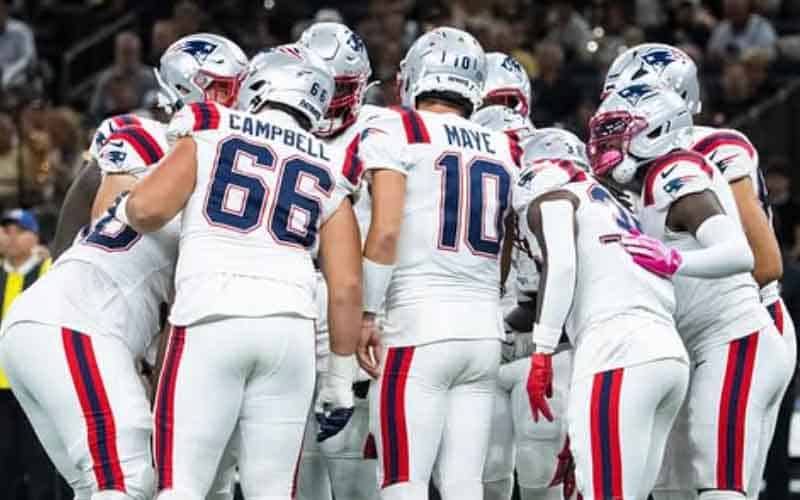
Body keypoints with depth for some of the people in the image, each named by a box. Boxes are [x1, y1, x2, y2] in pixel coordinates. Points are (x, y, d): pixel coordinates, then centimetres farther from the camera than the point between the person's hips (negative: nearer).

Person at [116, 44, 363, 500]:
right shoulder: (328, 176, 17)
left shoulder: (210, 136, 9)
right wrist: (341, 382, 19)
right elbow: (346, 288, 11)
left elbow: (148, 209, -4)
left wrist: (124, 208, 19)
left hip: (211, 319, -3)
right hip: (292, 323, 3)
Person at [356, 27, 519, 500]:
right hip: (485, 329, 6)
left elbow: (385, 232, -11)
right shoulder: (506, 152, 14)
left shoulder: (396, 134, -3)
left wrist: (367, 315, -6)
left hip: (419, 326, -6)